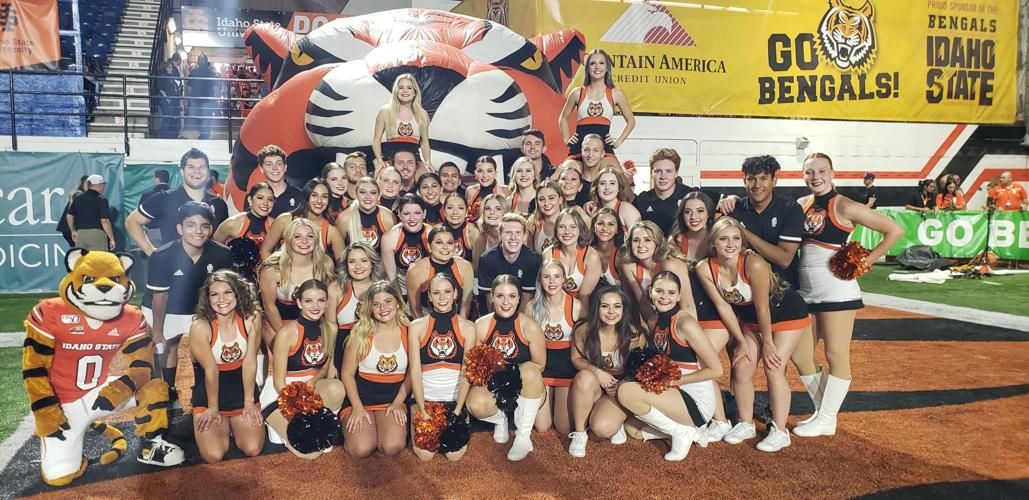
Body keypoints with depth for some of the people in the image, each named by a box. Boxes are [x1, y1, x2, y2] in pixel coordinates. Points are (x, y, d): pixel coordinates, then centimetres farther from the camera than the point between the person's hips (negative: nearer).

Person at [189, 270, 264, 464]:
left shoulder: (251, 318, -15)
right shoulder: (200, 326, -22)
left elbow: (249, 363, -11)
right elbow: (211, 371, -17)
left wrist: (249, 402, -7)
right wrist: (212, 408, -7)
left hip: (241, 388, 2)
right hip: (208, 392, -2)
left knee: (253, 449, -11)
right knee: (213, 456, -15)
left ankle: (233, 425, 22)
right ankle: (224, 426, 19)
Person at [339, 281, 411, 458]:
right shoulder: (361, 333, -6)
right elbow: (347, 373, -3)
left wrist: (398, 402, -7)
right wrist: (357, 407, -12)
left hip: (393, 398, 1)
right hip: (361, 397, -1)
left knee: (392, 447, -23)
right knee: (362, 449, -21)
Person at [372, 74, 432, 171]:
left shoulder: (422, 115, 13)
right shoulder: (385, 112, 8)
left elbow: (425, 142, 16)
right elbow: (376, 139, 6)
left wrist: (428, 162, -1)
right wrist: (379, 160, -9)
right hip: (389, 158, -2)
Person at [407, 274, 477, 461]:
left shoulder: (467, 328, 0)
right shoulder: (417, 327, 0)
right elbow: (415, 371, -5)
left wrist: (457, 411, -15)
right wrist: (422, 411, -13)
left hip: (456, 398, 0)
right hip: (424, 396, 0)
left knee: (454, 454, -14)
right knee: (425, 454, -15)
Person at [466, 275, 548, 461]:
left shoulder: (529, 326, -12)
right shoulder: (481, 325, -6)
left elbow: (539, 365, -6)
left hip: (524, 390, -1)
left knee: (529, 371, -35)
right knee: (476, 405, -33)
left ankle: (524, 436, -17)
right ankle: (501, 419, 8)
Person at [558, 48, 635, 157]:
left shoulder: (616, 94, 8)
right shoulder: (577, 93, 10)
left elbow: (631, 121, 17)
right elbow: (563, 118, 22)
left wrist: (618, 142, 7)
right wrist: (567, 139, 9)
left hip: (604, 147, -1)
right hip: (579, 148, 1)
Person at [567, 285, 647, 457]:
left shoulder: (634, 335, -16)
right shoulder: (584, 330, -15)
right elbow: (576, 358, -2)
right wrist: (596, 372, -21)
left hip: (621, 390, -1)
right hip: (592, 387, 2)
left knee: (602, 428, -30)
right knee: (584, 376, -37)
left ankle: (616, 419, 10)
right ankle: (579, 433, -16)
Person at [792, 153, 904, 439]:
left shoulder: (844, 206, -10)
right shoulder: (801, 205, 7)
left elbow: (895, 230, -9)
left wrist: (866, 261, -10)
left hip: (836, 291, -7)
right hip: (804, 292, 7)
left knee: (836, 356, 2)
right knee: (802, 355, 11)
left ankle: (826, 421, 11)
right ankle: (822, 411, 25)